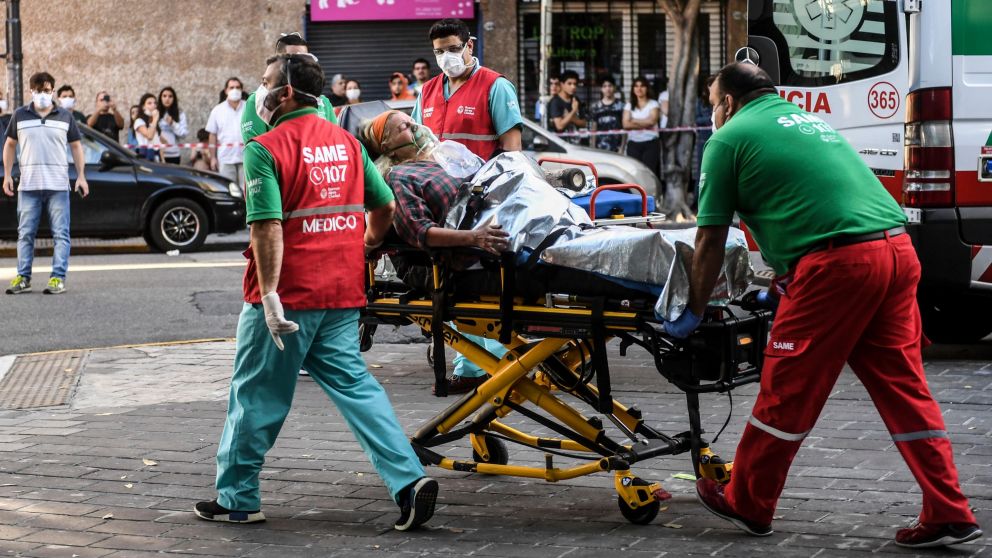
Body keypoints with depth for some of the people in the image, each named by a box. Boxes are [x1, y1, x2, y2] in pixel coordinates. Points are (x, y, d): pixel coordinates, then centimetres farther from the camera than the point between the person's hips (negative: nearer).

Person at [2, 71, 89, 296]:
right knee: (25, 233, 4)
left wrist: (81, 176, 2)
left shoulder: (65, 117, 7)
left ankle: (58, 278, 0)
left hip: (58, 185, -1)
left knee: (61, 234, -3)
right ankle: (23, 277, 10)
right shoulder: (20, 115, 8)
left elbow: (76, 146, 11)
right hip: (28, 185, 1)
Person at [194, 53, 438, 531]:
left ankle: (237, 498, 19)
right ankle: (408, 480, -2)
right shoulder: (346, 142, 9)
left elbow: (267, 226, -20)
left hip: (288, 295, -6)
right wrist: (364, 245, 30)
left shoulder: (265, 149, -11)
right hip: (343, 293, 6)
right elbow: (385, 206, 12)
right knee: (352, 383, 9)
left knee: (256, 394, 7)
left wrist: (270, 295, -21)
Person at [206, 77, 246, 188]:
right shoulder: (218, 110, 9)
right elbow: (213, 135, 9)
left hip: (245, 156, -1)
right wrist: (213, 157, 4)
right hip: (226, 158, 1)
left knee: (246, 190, -1)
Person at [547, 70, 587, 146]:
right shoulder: (555, 102, -9)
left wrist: (573, 119, -8)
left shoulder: (576, 101, 11)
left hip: (577, 142, 7)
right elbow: (559, 125, -17)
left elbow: (584, 123, 12)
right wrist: (573, 111, -15)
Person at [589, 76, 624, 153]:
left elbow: (624, 129, 3)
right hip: (600, 147, 2)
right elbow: (593, 129, 11)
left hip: (616, 147, -2)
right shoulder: (596, 106, 9)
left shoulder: (620, 106, 3)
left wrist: (622, 147, -4)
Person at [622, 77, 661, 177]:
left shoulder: (653, 104, 7)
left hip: (651, 143, -2)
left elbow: (651, 120, -10)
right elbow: (626, 124, -1)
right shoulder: (629, 106, 13)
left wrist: (634, 121, 0)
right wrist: (644, 125, -7)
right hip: (633, 143, 2)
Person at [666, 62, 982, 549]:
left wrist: (693, 313, 15)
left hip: (836, 261, -7)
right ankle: (949, 513, 10)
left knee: (786, 391, 5)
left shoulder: (729, 139, 7)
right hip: (898, 249, 8)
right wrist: (787, 281, 45)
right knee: (904, 386, 11)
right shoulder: (808, 120, 29)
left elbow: (710, 241, 6)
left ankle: (747, 504, 18)